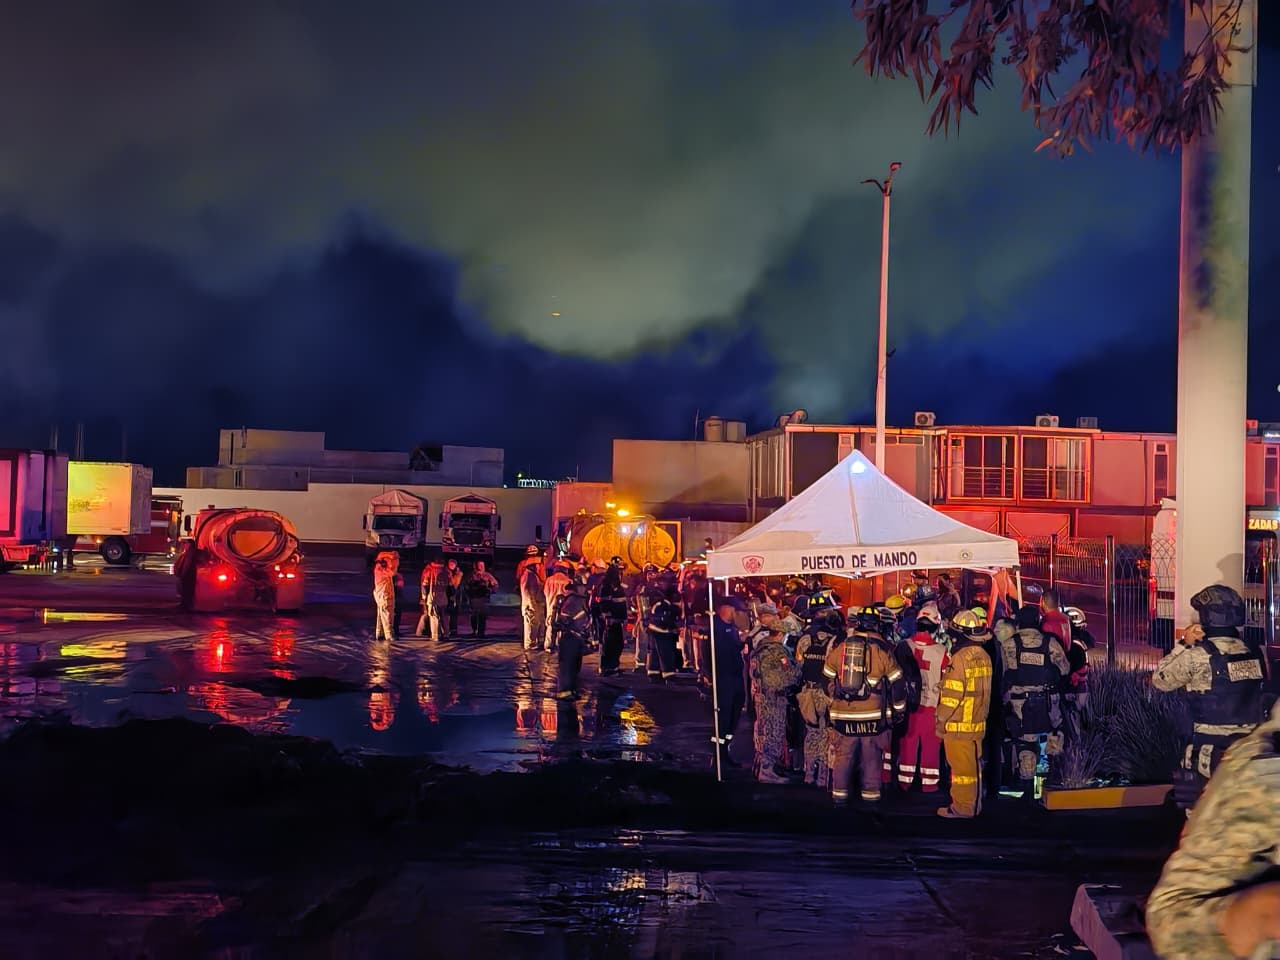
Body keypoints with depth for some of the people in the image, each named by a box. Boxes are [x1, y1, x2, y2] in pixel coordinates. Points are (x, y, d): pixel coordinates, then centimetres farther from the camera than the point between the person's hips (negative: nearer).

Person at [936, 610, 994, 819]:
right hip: (977, 723, 8)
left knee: (961, 766, -1)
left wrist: (941, 719, -9)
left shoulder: (960, 658, -17)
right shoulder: (983, 656, 7)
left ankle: (961, 807, 4)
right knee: (974, 765, 15)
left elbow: (952, 694, -17)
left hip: (958, 725, -8)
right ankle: (973, 805, 22)